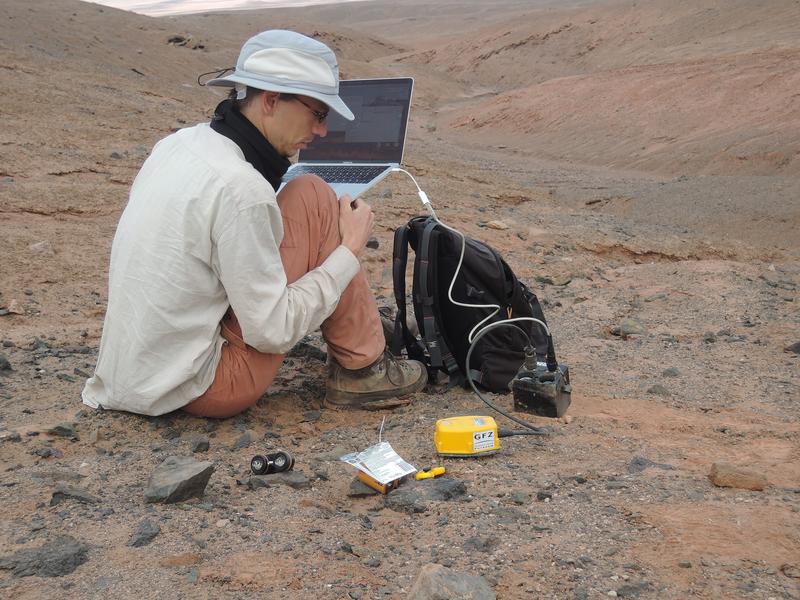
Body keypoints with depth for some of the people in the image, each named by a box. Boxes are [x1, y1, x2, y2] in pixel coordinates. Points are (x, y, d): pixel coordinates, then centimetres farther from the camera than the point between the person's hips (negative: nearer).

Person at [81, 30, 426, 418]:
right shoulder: (240, 187, -23)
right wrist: (350, 250, -9)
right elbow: (274, 332, -20)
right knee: (313, 200, -8)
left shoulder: (177, 144, 2)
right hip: (201, 388, -9)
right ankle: (361, 369, 3)